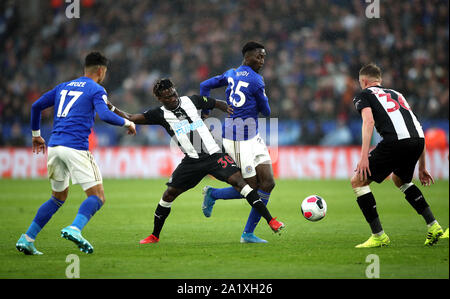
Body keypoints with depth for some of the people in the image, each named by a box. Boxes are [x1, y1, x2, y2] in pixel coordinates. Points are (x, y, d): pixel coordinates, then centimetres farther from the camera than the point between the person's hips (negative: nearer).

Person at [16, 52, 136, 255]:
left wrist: (36, 134, 32)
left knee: (59, 197, 22)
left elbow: (36, 106, 21)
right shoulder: (96, 90, 3)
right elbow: (104, 114, -14)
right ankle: (74, 229, -32)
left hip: (54, 147, 7)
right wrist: (127, 122, 2)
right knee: (97, 198, -6)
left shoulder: (63, 87, 22)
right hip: (75, 147, -7)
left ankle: (27, 239, 14)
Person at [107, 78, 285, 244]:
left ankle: (270, 220, -17)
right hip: (191, 161, 1)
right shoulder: (160, 114, 3)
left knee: (237, 180, -17)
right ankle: (154, 236, 20)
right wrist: (110, 108, -8)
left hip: (214, 155, -1)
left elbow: (217, 104, 18)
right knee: (169, 194, 0)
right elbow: (131, 118, 3)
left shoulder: (192, 101, 6)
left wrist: (229, 109, -1)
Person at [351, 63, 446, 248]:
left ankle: (378, 236, 4)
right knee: (400, 179, 34)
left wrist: (364, 156, -12)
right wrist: (422, 167, 35)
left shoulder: (363, 95, 17)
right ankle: (432, 225, 22)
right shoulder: (396, 94, 35)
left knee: (357, 181, 8)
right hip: (418, 139, 7)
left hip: (395, 141, -7)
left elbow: (368, 121, -4)